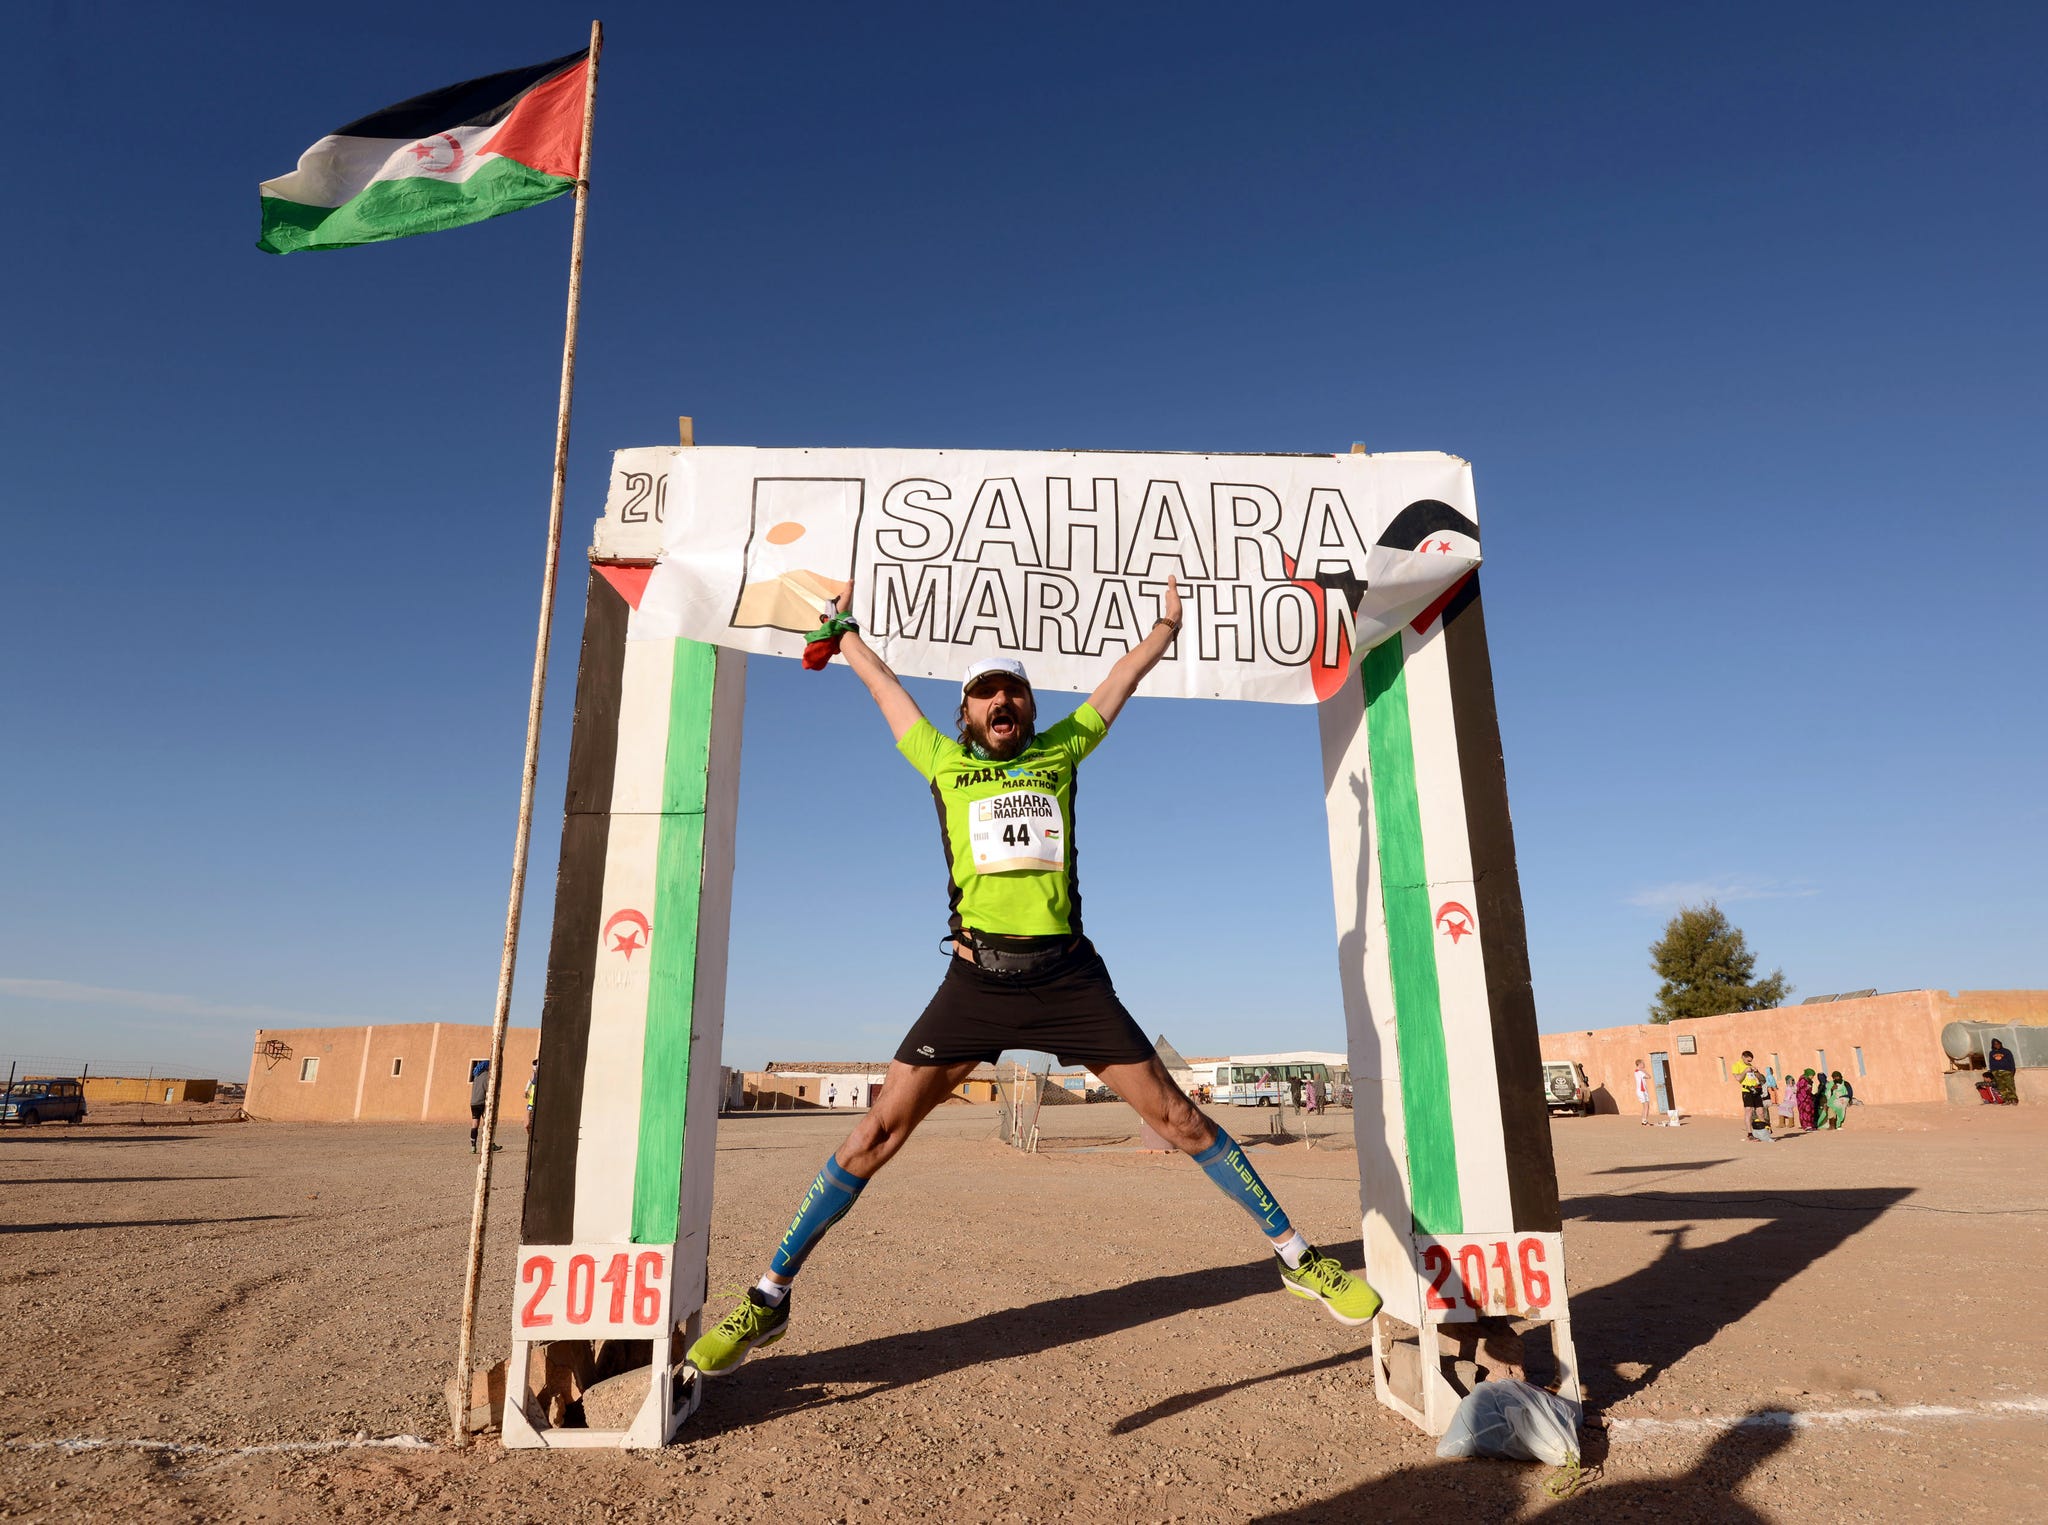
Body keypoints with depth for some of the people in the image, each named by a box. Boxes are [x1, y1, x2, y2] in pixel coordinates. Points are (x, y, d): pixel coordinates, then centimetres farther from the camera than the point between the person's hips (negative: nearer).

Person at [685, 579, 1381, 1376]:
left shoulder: (1060, 750, 13)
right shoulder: (943, 760, 11)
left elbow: (1121, 676, 25)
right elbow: (880, 679, 25)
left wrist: (1170, 618, 35)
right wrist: (844, 624, 38)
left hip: (1068, 976, 1)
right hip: (977, 978, 0)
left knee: (1177, 1116, 3)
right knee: (876, 1133, -3)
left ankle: (1297, 1255, 19)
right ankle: (769, 1297, 12)